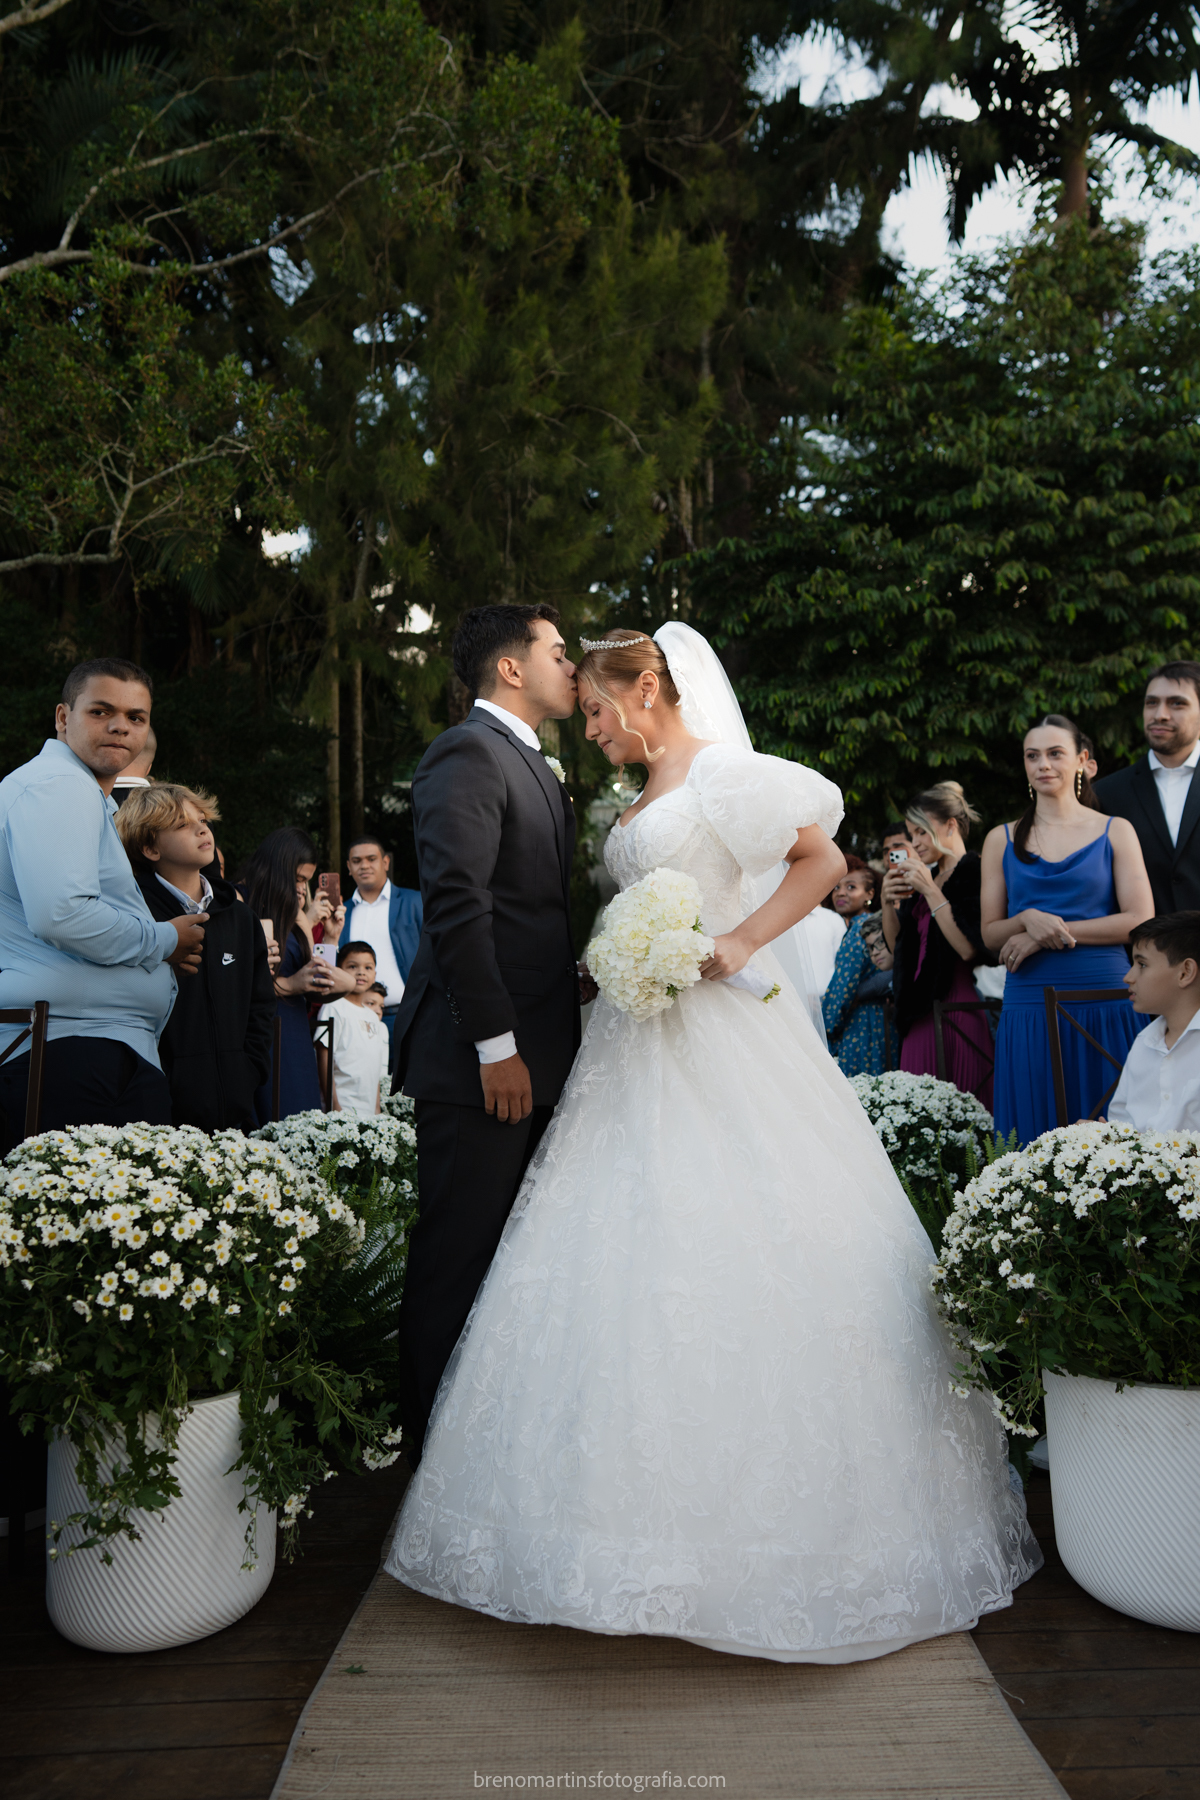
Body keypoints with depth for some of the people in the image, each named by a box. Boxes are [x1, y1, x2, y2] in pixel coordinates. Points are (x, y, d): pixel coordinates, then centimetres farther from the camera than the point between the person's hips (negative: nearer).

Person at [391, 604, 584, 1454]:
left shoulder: (536, 767, 22)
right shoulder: (468, 754, -9)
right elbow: (457, 905, -18)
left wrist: (577, 971, 9)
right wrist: (496, 1046, -19)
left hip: (533, 1056, 9)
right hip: (483, 1061, -9)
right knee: (460, 1258, 0)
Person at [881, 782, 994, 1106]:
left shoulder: (975, 873, -7)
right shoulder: (925, 876, 16)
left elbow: (970, 948, -19)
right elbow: (897, 946, 19)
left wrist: (930, 891, -16)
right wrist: (888, 902, 2)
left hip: (961, 1012, -7)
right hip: (921, 1012, 7)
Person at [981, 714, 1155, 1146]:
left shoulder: (1115, 831, 7)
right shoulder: (1002, 839, 11)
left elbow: (1139, 921, -3)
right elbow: (990, 933, 9)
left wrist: (1053, 934, -9)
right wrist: (1029, 920, -12)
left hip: (1103, 1001, -1)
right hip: (1029, 1007, 1)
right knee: (1035, 1136, 0)